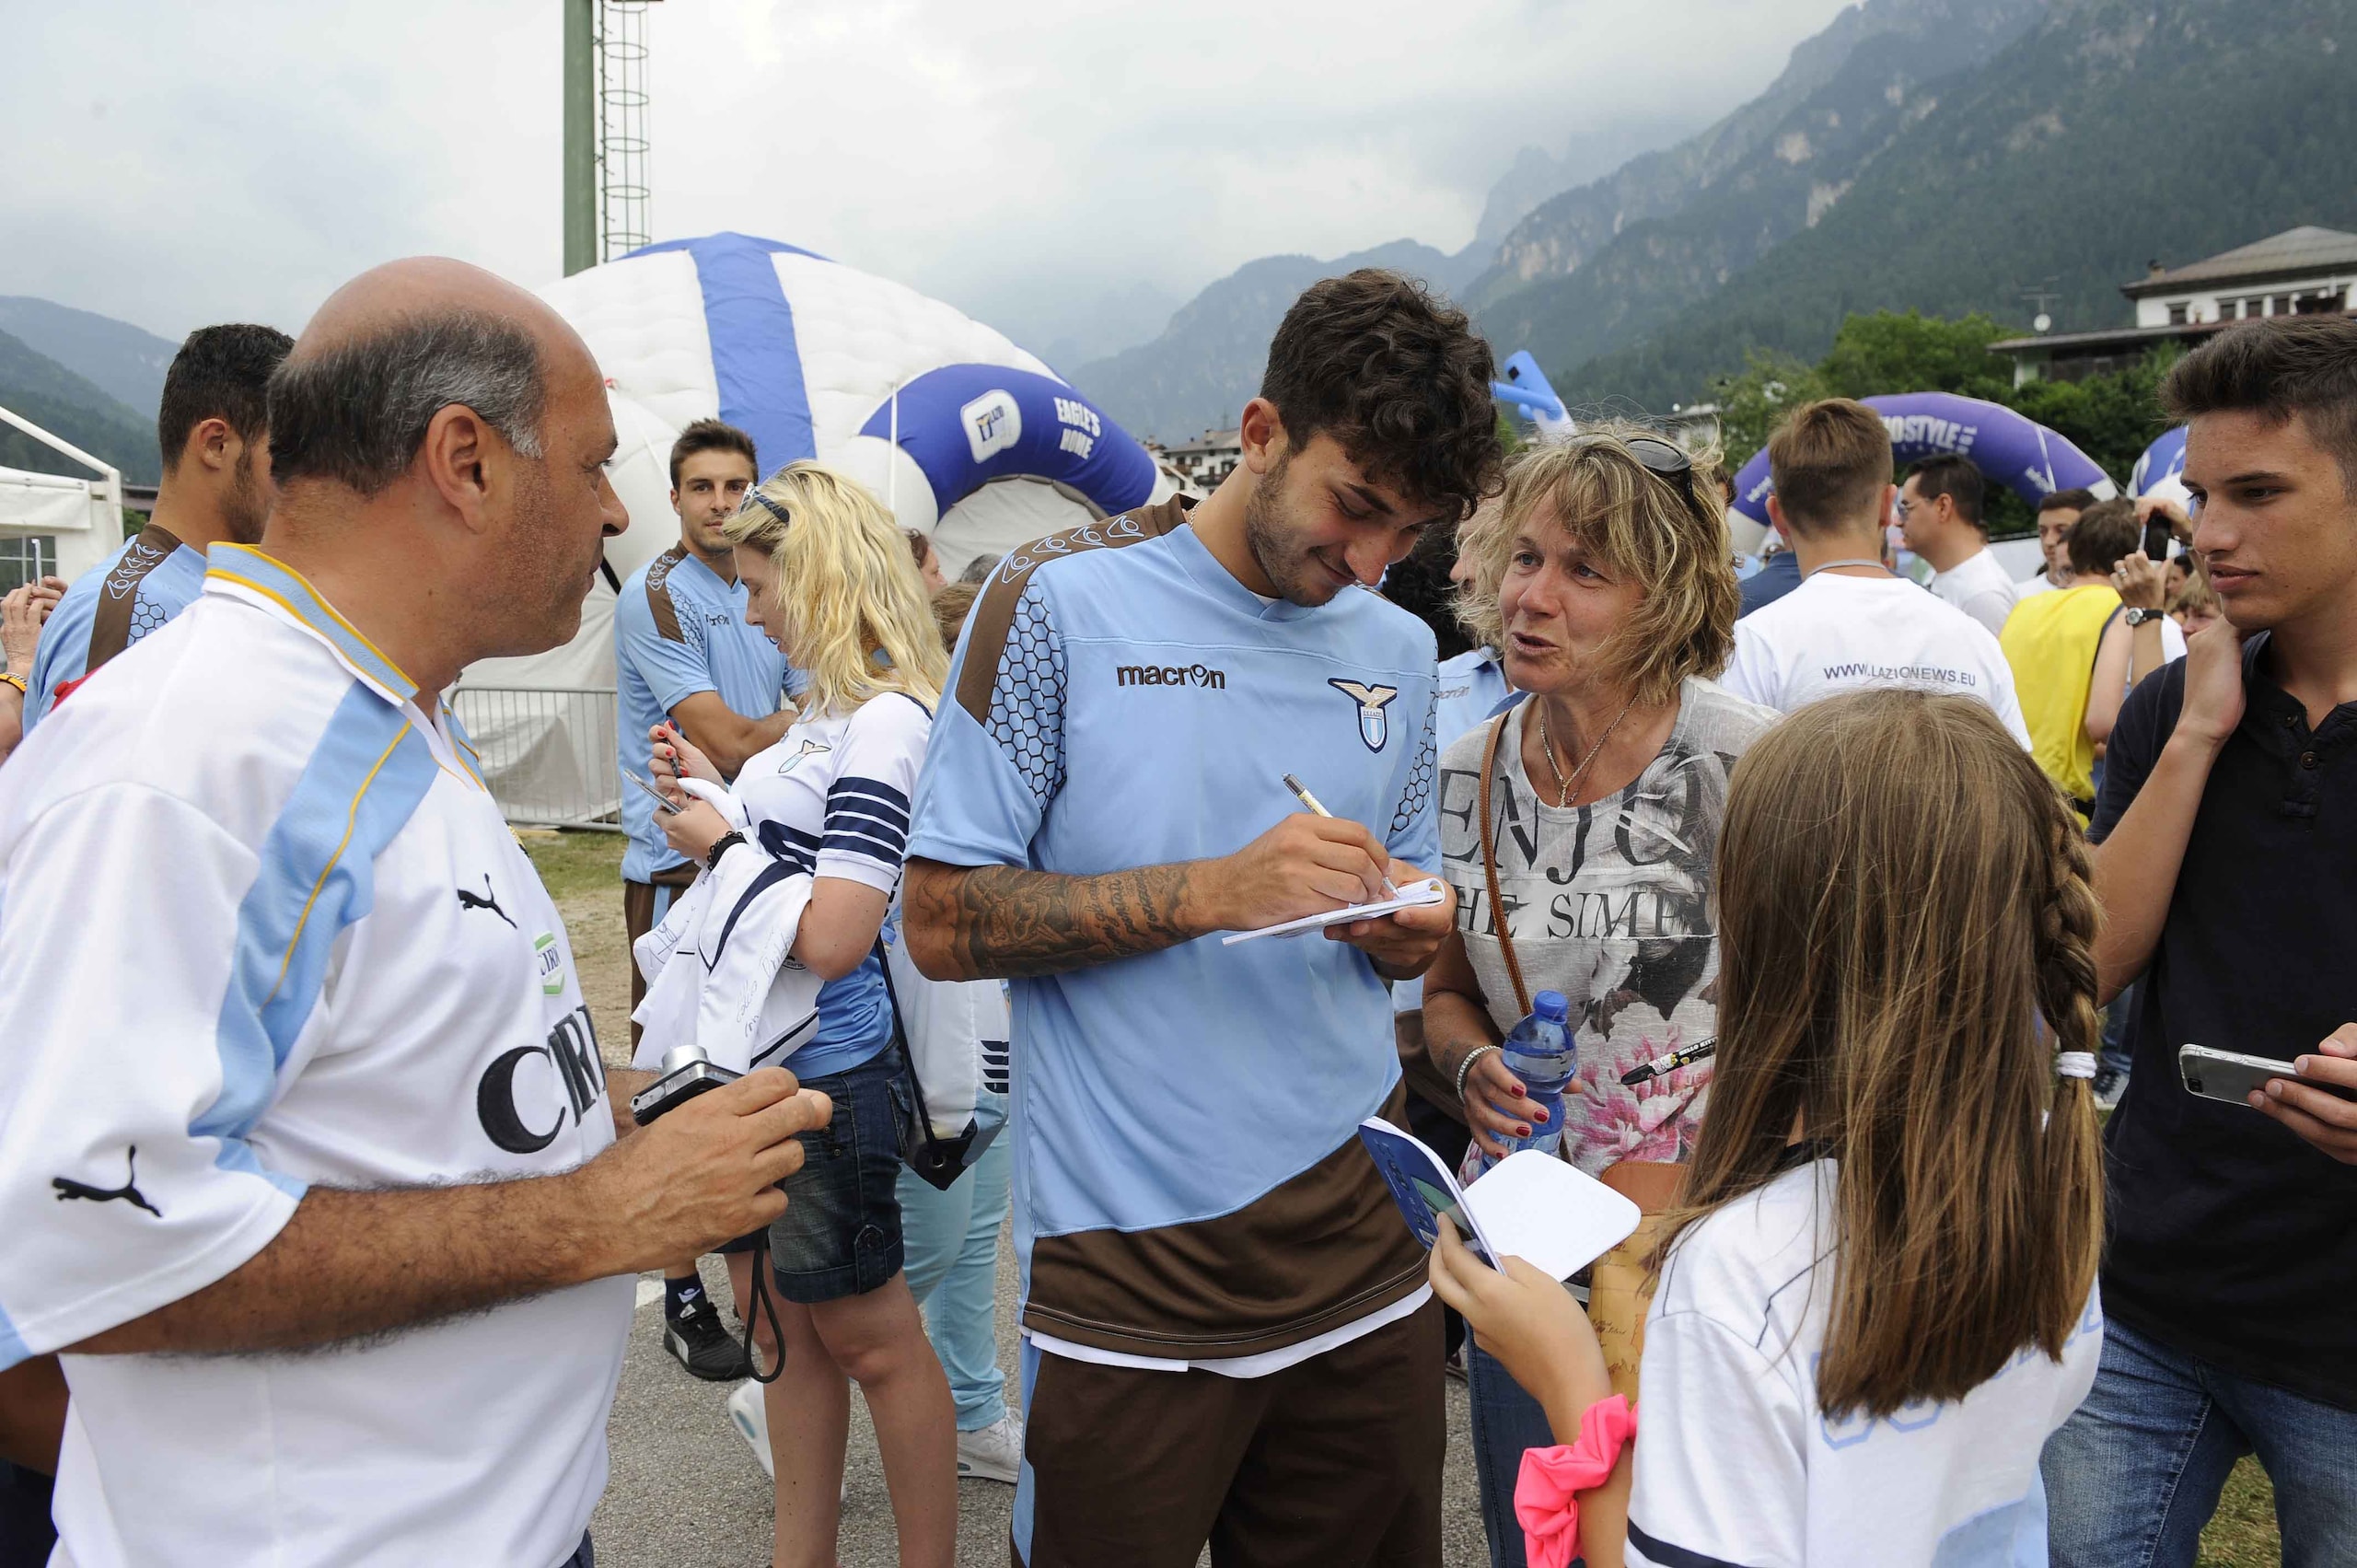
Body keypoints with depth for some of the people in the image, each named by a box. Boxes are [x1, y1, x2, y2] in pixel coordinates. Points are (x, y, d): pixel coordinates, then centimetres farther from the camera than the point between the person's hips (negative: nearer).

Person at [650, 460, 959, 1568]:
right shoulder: (830, 711, 10)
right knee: (783, 1325, 19)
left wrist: (720, 844, -13)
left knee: (868, 1337, 7)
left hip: (823, 1073, -9)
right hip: (756, 1060, 9)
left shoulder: (887, 721, -19)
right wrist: (717, 799, 8)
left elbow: (830, 936, -25)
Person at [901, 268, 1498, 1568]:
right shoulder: (1060, 603, -8)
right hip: (1131, 1277, -4)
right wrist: (1215, 891, -20)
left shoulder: (1400, 652, 9)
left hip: (1362, 1254, 5)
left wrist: (1407, 930, -4)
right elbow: (943, 924, -11)